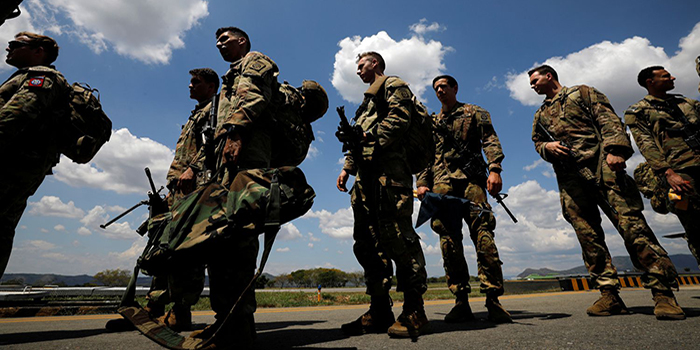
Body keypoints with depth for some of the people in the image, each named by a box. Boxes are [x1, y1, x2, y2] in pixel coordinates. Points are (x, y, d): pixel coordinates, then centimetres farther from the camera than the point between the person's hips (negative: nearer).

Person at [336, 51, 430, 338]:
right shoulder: (366, 102, 37)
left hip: (388, 168, -9)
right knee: (367, 241, 2)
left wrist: (372, 137, -16)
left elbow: (398, 118, -8)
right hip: (365, 174, 9)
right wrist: (347, 167, 17)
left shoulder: (393, 85, 12)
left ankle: (414, 312, -7)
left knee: (397, 235, -14)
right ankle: (380, 311, 8)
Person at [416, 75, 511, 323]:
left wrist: (494, 169, -11)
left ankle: (492, 299, -10)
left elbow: (490, 140, 6)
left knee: (482, 232, -14)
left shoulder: (474, 112, 19)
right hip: (442, 182, 3)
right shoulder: (431, 123, 27)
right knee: (448, 238, -7)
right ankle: (461, 301, -4)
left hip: (471, 177, -2)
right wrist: (422, 182, 6)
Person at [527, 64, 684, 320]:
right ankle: (609, 295, 1)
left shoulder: (581, 93, 14)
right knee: (588, 235, -2)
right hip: (569, 178, 4)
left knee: (631, 223, -12)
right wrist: (548, 147, -2)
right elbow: (538, 143, 23)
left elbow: (608, 119, 2)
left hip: (600, 164, -4)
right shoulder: (540, 115, 27)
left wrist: (614, 149, -15)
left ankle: (663, 292, -7)